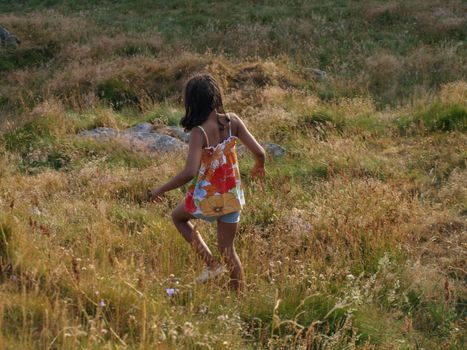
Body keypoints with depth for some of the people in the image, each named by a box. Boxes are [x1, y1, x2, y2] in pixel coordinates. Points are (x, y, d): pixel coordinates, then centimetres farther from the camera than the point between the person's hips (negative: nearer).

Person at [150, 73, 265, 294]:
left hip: (207, 197, -4)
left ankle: (211, 265, 18)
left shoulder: (199, 132, -25)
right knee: (227, 248, 21)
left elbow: (190, 172, -33)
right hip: (232, 196, 4)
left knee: (178, 217, 28)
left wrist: (161, 190, -19)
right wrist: (259, 168, 15)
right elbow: (259, 152, -8)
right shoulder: (232, 121, -11)